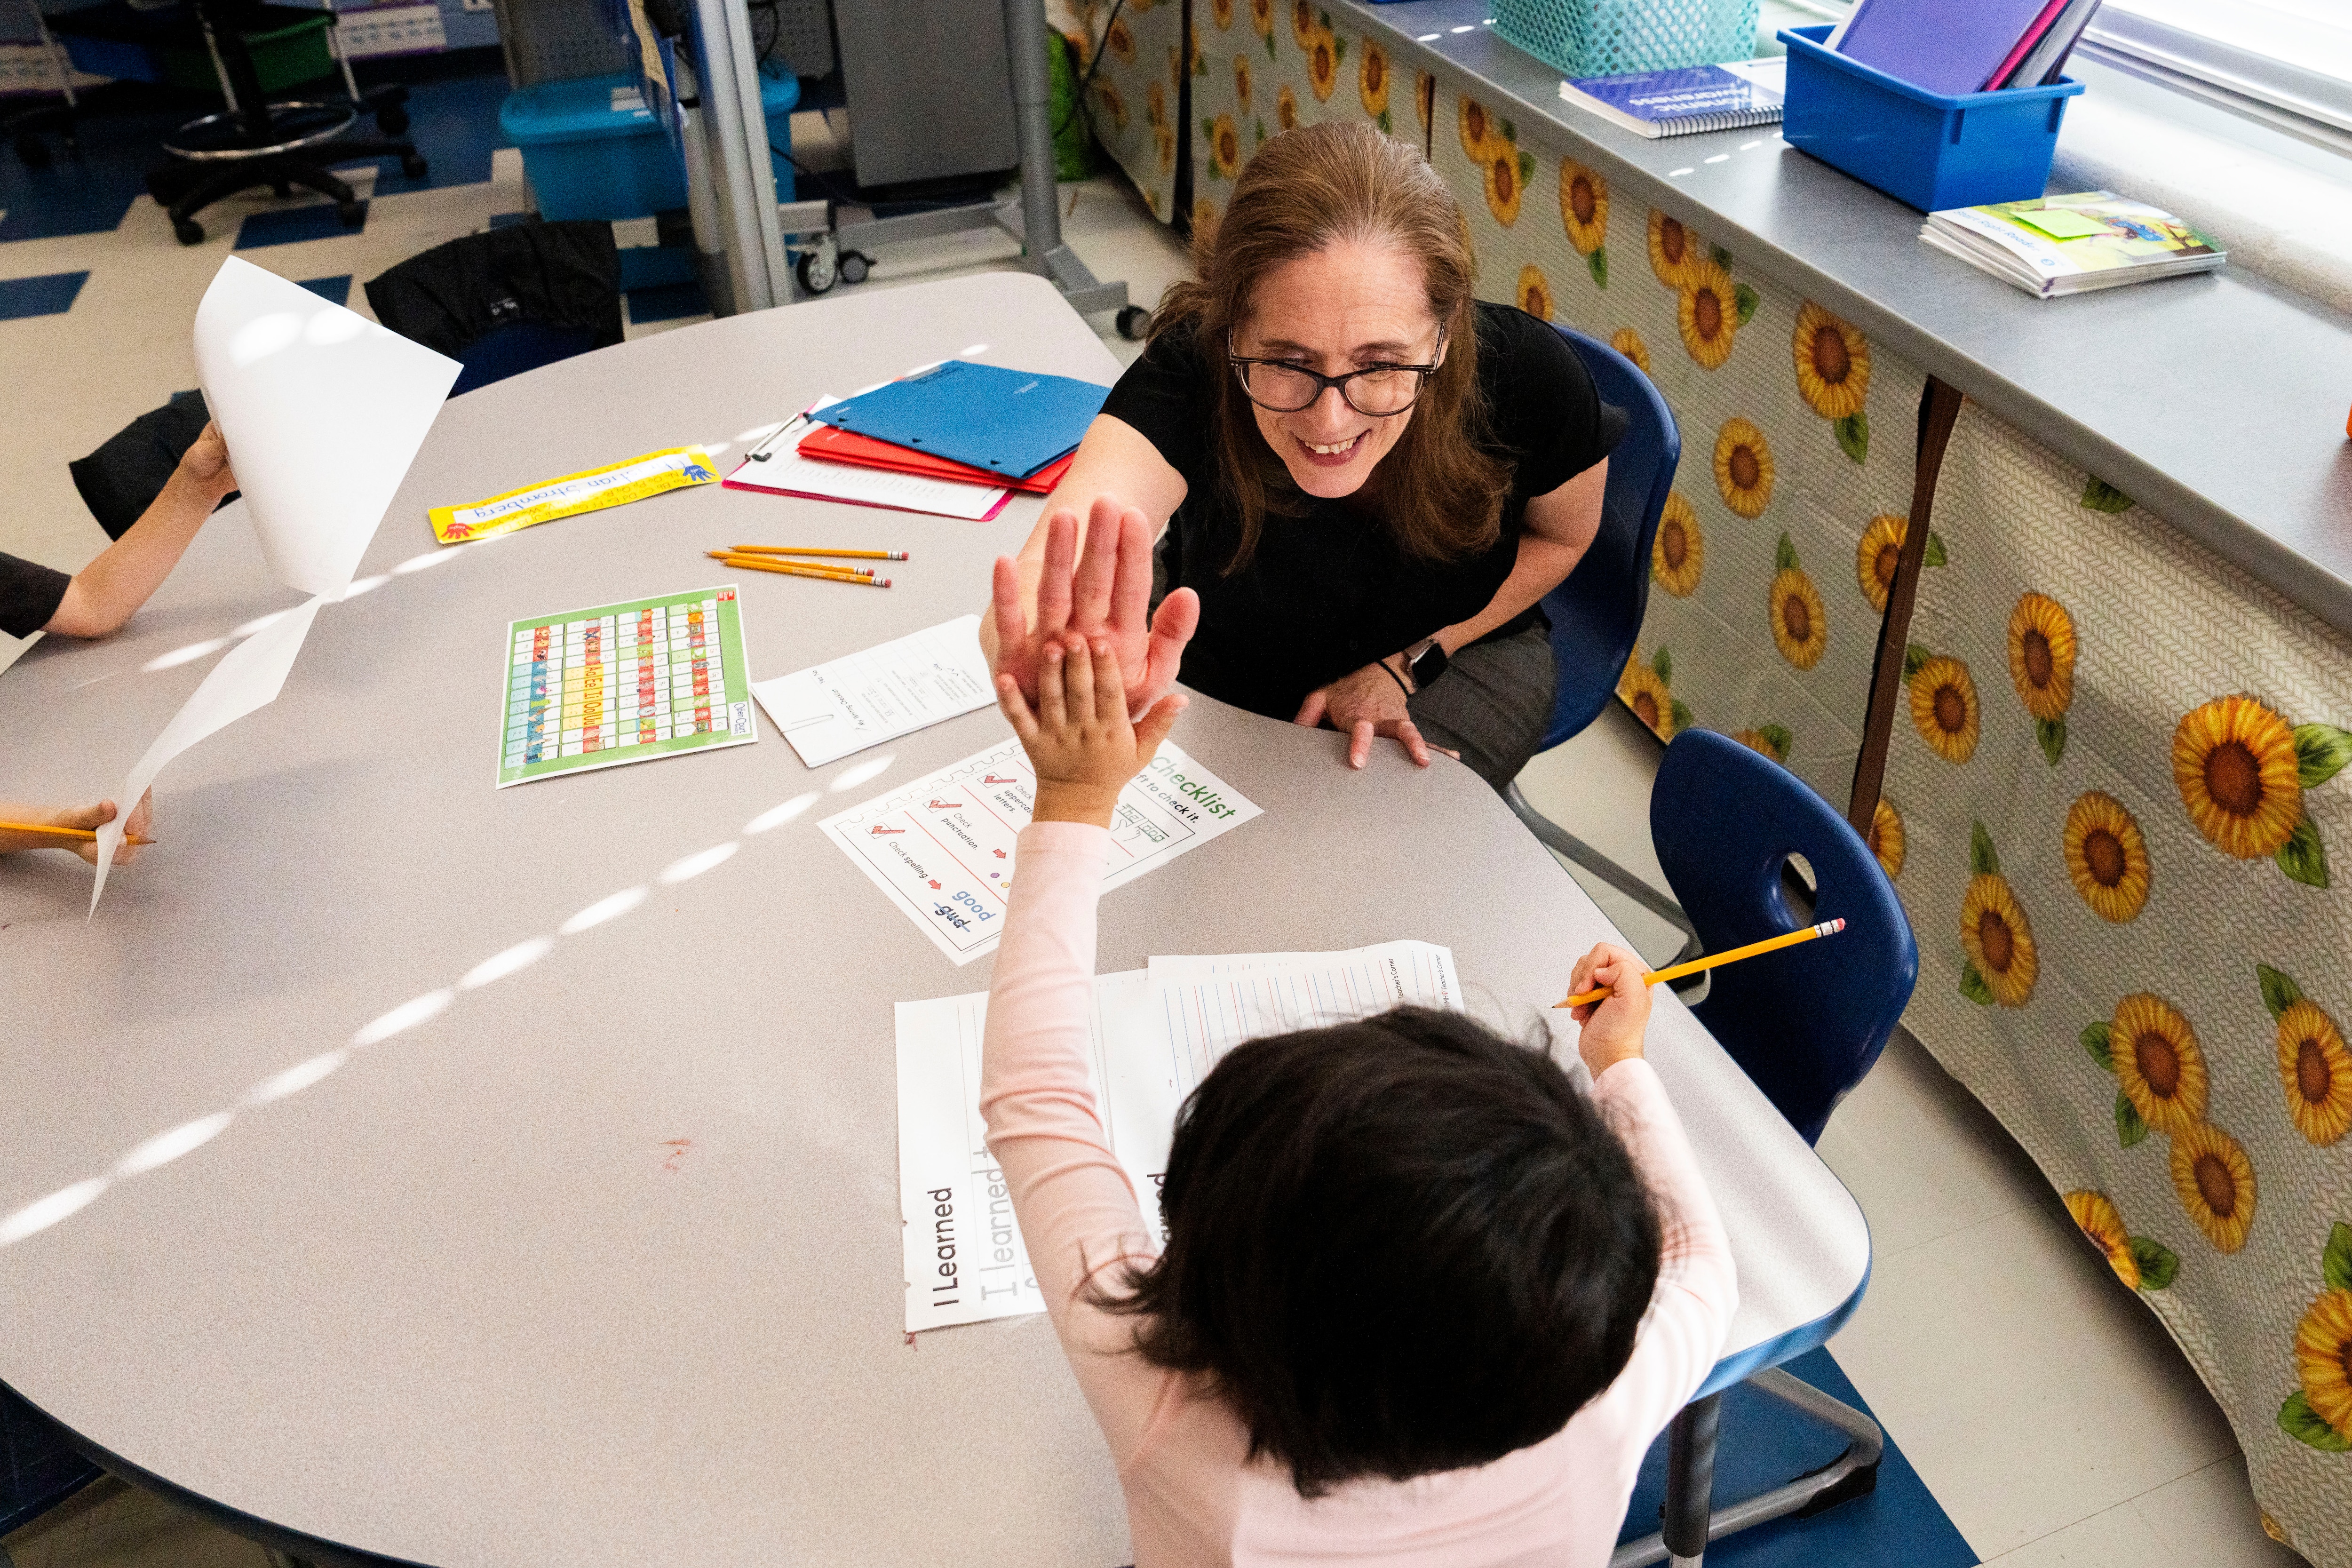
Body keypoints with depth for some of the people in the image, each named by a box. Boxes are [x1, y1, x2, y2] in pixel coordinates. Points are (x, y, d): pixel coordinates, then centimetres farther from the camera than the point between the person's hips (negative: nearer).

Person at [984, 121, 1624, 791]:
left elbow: (1561, 536, -5)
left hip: (1458, 644, 0)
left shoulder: (1525, 378, -30)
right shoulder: (1190, 375, -37)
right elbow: (1060, 561, -58)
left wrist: (1407, 665, -15)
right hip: (1233, 667, 0)